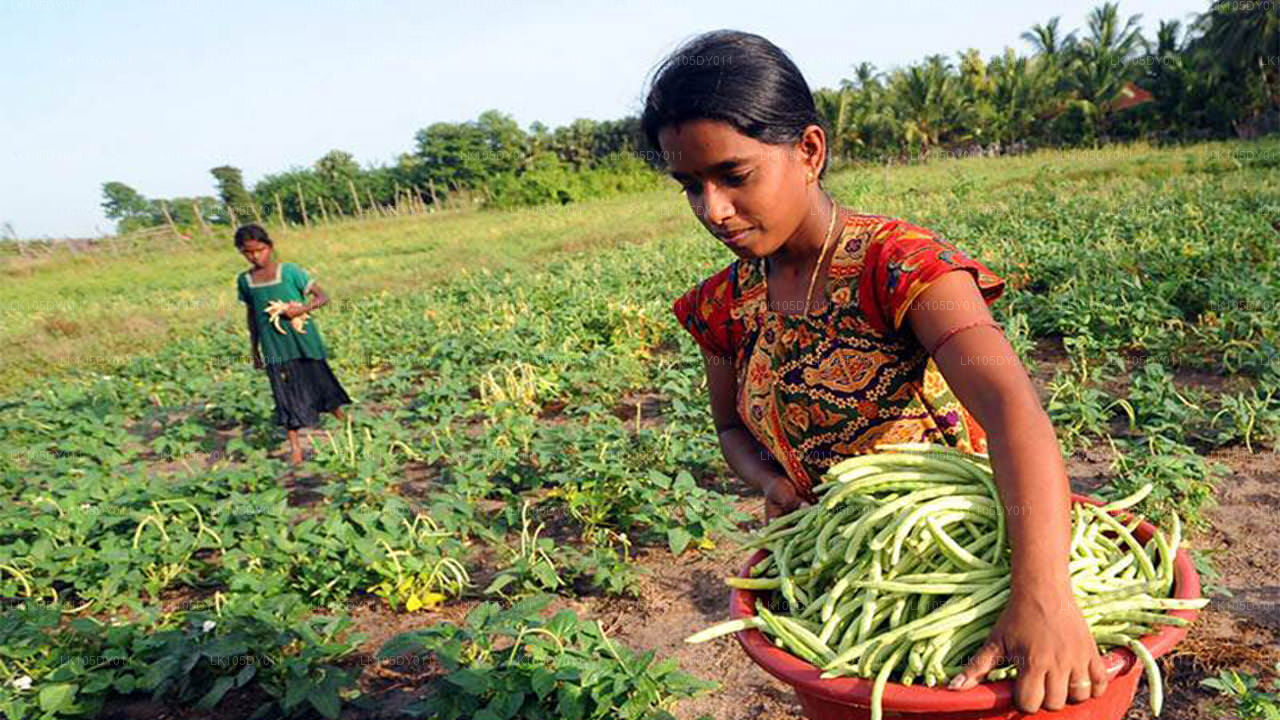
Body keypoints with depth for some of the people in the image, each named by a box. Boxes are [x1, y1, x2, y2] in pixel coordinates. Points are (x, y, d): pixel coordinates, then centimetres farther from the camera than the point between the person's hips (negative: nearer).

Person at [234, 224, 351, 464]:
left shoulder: (289, 271, -7)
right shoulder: (244, 281, 4)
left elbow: (322, 297, -6)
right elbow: (251, 314, 16)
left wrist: (302, 309, -24)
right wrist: (254, 349, 18)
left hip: (303, 341, -2)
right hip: (274, 348, 2)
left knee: (320, 380, 11)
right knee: (285, 393, 1)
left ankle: (343, 419, 35)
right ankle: (294, 446, 6)